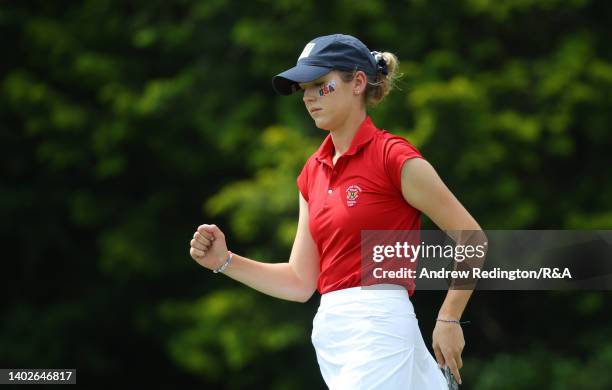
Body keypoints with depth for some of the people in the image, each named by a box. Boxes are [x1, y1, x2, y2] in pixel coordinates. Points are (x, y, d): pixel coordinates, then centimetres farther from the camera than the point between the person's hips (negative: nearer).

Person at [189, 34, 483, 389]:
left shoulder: (394, 157, -7)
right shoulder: (312, 173, 13)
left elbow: (471, 239, -4)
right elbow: (301, 283, 13)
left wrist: (449, 319, -3)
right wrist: (225, 261, 3)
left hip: (377, 327, -7)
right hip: (330, 333, 7)